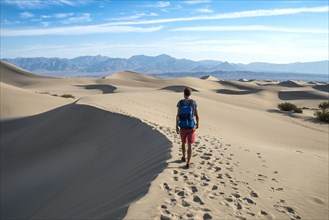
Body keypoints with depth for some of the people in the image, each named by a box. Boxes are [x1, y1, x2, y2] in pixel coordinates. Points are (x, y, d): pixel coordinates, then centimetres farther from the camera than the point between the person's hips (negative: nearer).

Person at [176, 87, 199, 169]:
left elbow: (177, 115, -10)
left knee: (183, 142, 25)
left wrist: (176, 127, -3)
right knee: (189, 145, 7)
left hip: (183, 127, 0)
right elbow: (197, 115, 0)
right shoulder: (194, 102, -5)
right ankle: (188, 163, 1)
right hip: (191, 127, 0)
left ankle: (184, 158, 42)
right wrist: (197, 124, 19)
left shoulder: (180, 102, -8)